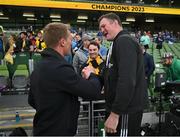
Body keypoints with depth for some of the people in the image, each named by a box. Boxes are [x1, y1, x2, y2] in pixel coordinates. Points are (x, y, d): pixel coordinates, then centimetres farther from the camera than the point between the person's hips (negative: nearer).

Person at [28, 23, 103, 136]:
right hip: (59, 130, -9)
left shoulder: (38, 68, 4)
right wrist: (91, 75, -5)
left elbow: (32, 100, 14)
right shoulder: (60, 68, -26)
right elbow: (94, 91, -25)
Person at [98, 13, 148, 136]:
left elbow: (127, 81, -27)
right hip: (121, 106, 10)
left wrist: (115, 113, -26)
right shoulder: (120, 42, 16)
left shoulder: (124, 40, -16)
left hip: (126, 109, -10)